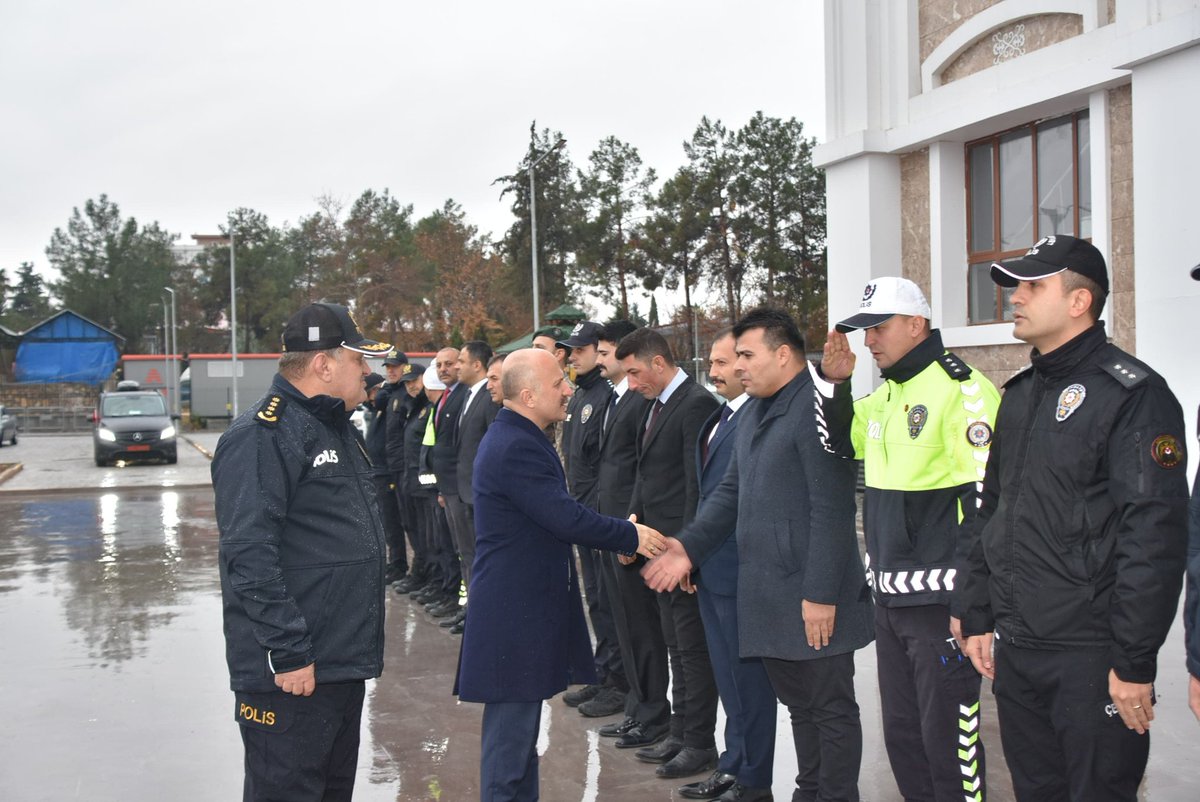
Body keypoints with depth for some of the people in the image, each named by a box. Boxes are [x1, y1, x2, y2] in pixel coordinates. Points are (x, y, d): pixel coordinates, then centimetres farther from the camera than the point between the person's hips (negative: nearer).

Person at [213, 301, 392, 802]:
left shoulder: (337, 428, 16)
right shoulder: (262, 436, -16)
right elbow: (249, 556, -23)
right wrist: (289, 653, -23)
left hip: (344, 662, 10)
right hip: (292, 674, -10)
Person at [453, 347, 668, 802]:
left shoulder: (516, 439, 12)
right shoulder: (516, 448, -22)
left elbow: (558, 515, 16)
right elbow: (567, 518, -24)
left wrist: (621, 535, 8)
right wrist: (631, 537, -11)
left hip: (524, 604, 11)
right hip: (515, 610, -11)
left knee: (518, 725, 18)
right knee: (510, 728, -2)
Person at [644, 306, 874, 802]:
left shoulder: (815, 408, -15)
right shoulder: (755, 410, 14)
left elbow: (831, 510, -19)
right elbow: (732, 491, 17)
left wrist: (820, 593, -20)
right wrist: (689, 547, 5)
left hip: (812, 598, -9)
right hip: (769, 593, 9)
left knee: (831, 708, 4)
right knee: (797, 703, 18)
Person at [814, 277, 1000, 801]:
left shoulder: (960, 389, -14)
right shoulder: (885, 395, 12)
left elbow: (985, 501, -18)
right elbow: (840, 445, 28)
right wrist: (833, 382, 10)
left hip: (942, 601, -9)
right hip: (890, 599, 9)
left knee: (948, 739, -1)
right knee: (902, 736, 18)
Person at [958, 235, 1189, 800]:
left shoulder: (1132, 394, -11)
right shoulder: (1020, 395, 14)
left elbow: (1154, 536, -17)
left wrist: (1135, 663, -19)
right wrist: (977, 618, 16)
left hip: (1091, 657, -8)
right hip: (1014, 651, 8)